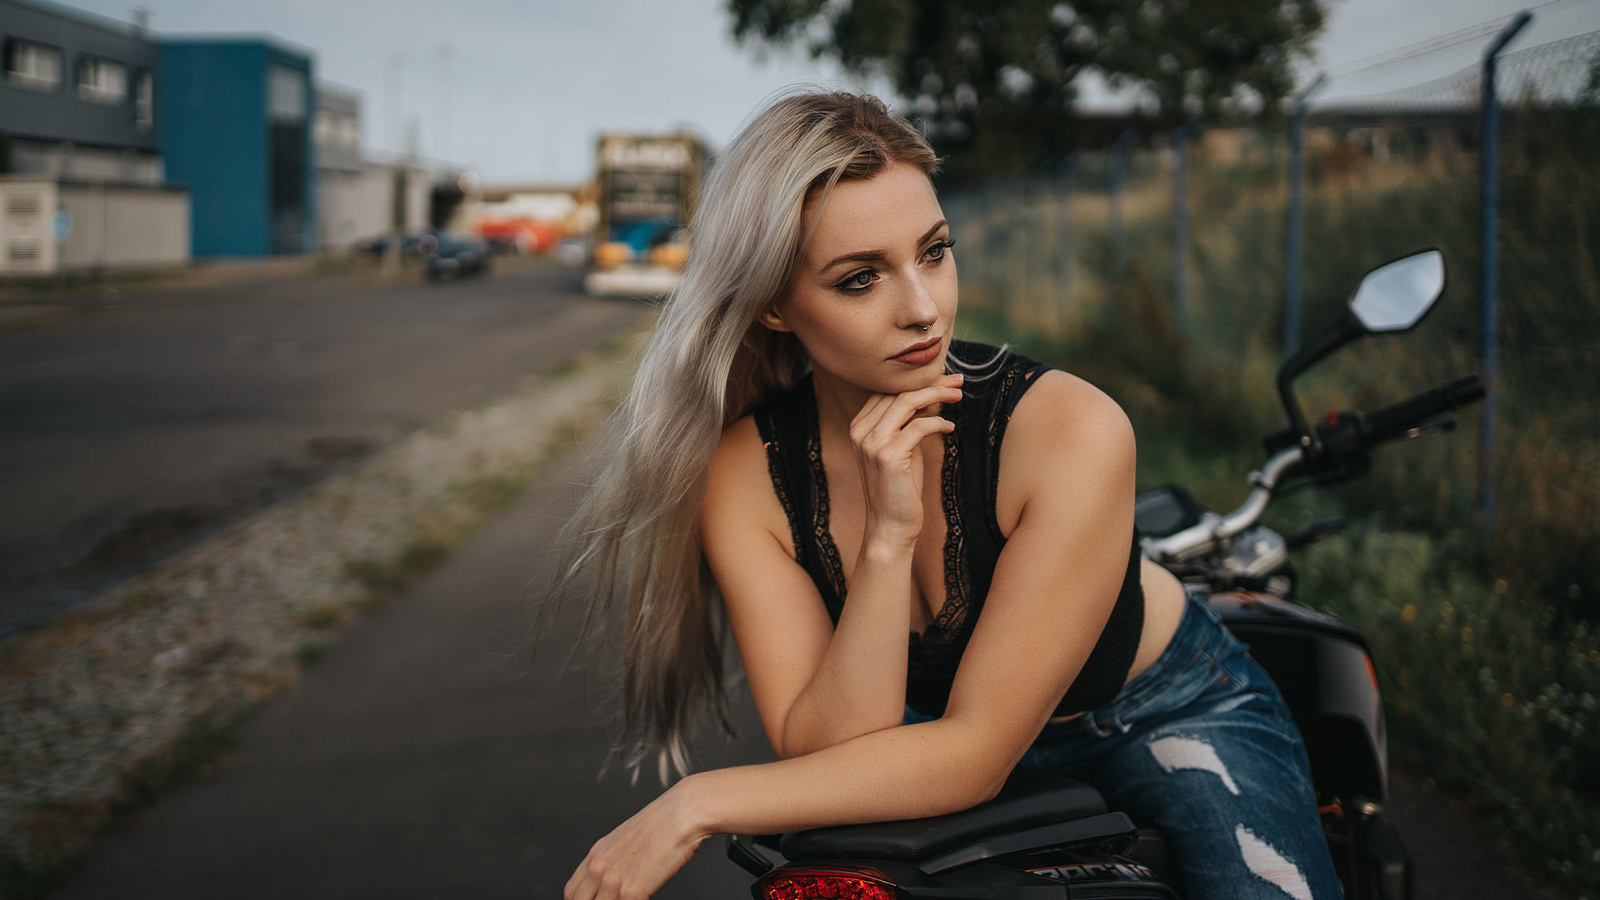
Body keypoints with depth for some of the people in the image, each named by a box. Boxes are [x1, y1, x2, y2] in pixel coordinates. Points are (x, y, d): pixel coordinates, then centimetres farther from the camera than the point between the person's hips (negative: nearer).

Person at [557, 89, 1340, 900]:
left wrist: (702, 803, -31)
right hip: (940, 730, 3)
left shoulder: (1071, 430, -29)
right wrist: (888, 540, -37)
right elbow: (824, 756, -24)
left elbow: (973, 752, -28)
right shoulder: (744, 471, -19)